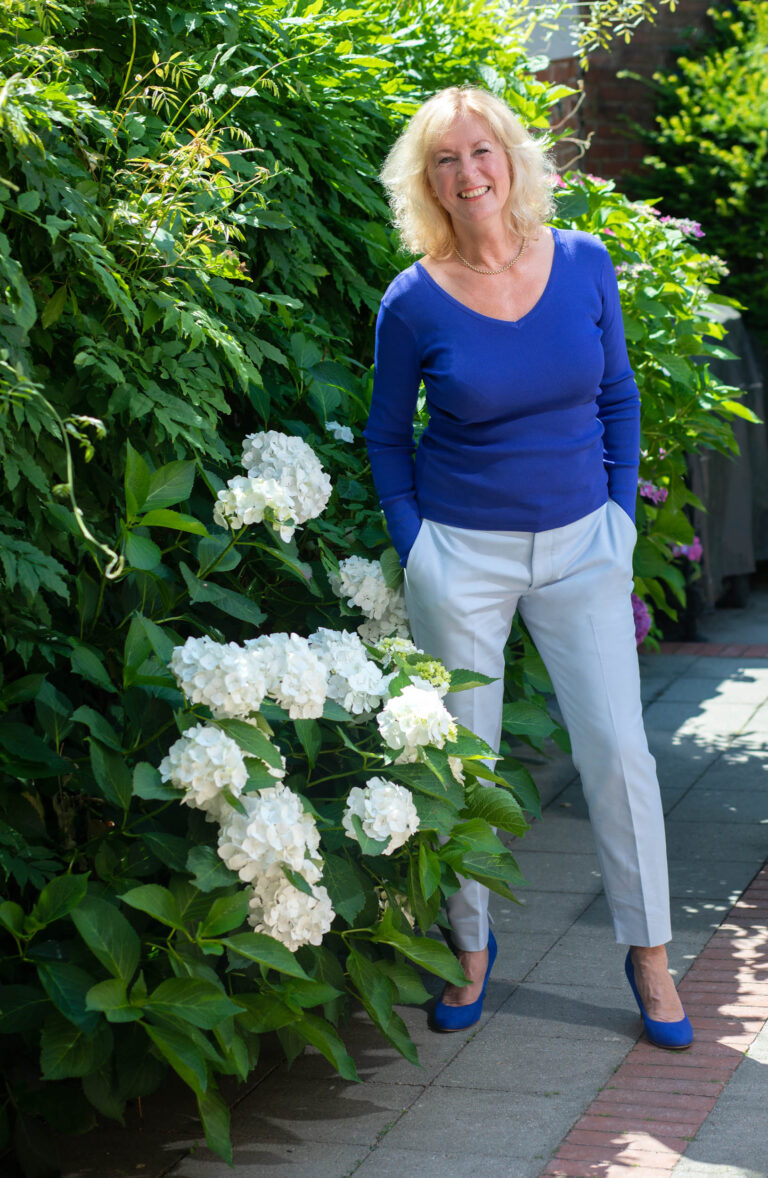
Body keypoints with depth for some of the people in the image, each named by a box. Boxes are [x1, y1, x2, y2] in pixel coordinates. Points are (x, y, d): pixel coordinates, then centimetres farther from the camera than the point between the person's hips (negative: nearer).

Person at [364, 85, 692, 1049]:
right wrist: (412, 547, -3)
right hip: (462, 554, -1)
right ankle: (471, 949, 25)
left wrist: (621, 513, 3)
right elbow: (387, 435, 4)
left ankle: (649, 955, 16)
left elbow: (618, 399, 8)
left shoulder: (584, 265, -4)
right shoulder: (414, 302, -9)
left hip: (582, 547, 2)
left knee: (618, 750, 1)